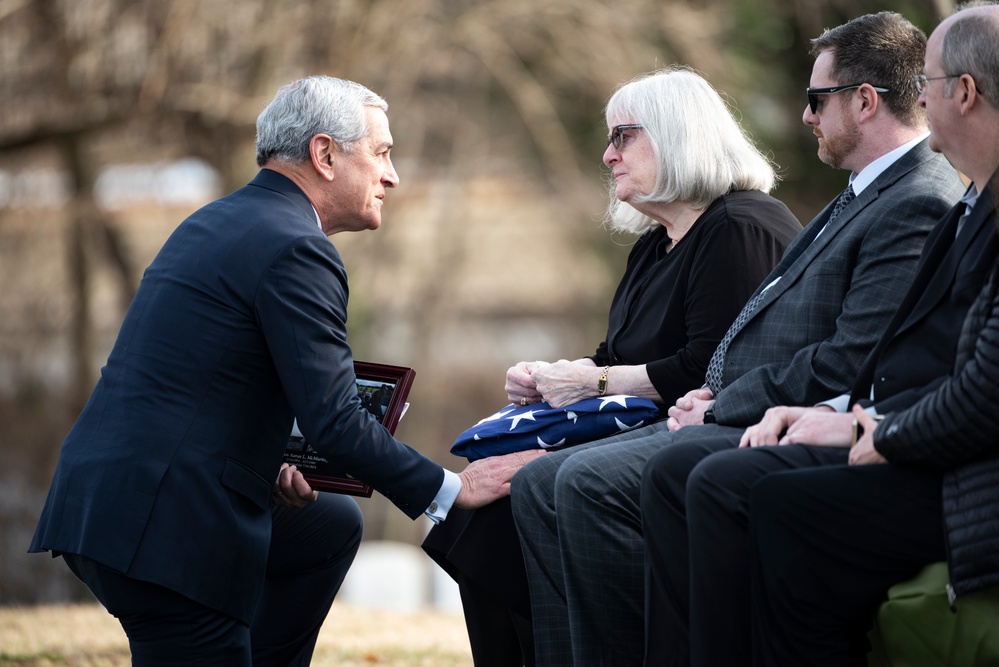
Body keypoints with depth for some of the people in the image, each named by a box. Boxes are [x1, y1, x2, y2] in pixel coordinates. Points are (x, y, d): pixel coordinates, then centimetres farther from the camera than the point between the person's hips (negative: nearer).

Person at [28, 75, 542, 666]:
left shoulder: (214, 224, 18)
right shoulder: (294, 250, -13)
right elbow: (337, 421, -17)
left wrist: (260, 464, 11)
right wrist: (454, 490, -7)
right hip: (163, 526, -10)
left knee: (332, 527, 25)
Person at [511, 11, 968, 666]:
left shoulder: (920, 207, -14)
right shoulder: (866, 196, 21)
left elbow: (853, 363, -21)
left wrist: (723, 407, -13)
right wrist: (715, 395, 6)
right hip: (732, 417, 11)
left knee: (590, 483, -26)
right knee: (540, 484, 3)